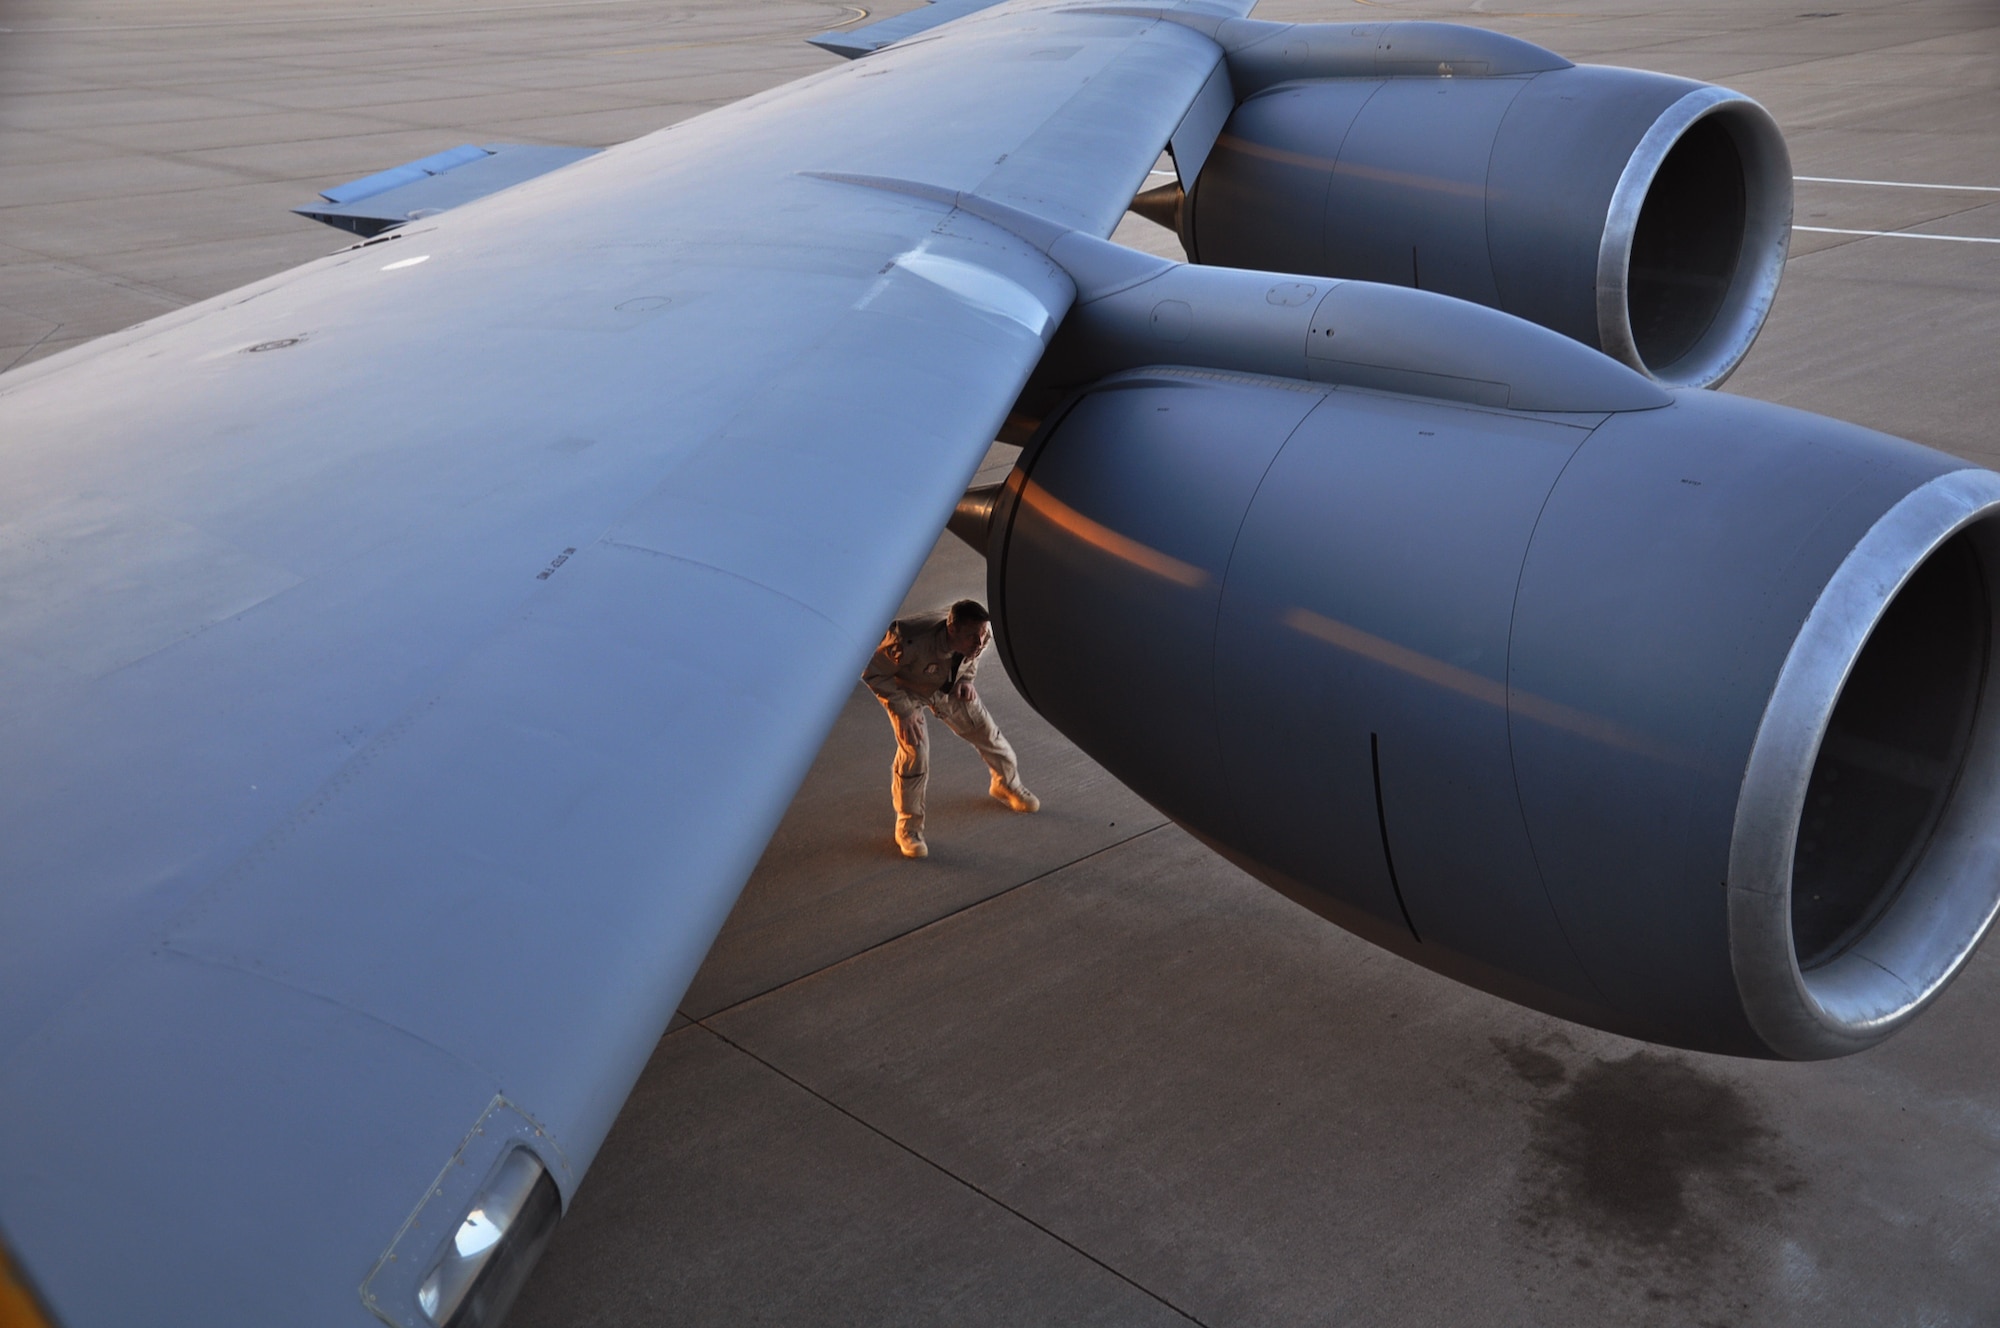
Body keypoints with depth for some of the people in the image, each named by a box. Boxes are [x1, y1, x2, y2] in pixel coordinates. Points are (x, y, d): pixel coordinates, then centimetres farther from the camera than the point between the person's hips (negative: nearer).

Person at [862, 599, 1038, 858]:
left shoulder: (983, 634, -29)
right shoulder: (911, 642, -46)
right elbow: (872, 672, -29)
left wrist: (966, 679, -17)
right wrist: (904, 710, -32)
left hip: (949, 686, 5)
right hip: (907, 688, -5)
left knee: (985, 730, 11)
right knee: (914, 751, -17)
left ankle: (1007, 785, 43)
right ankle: (908, 826, 5)